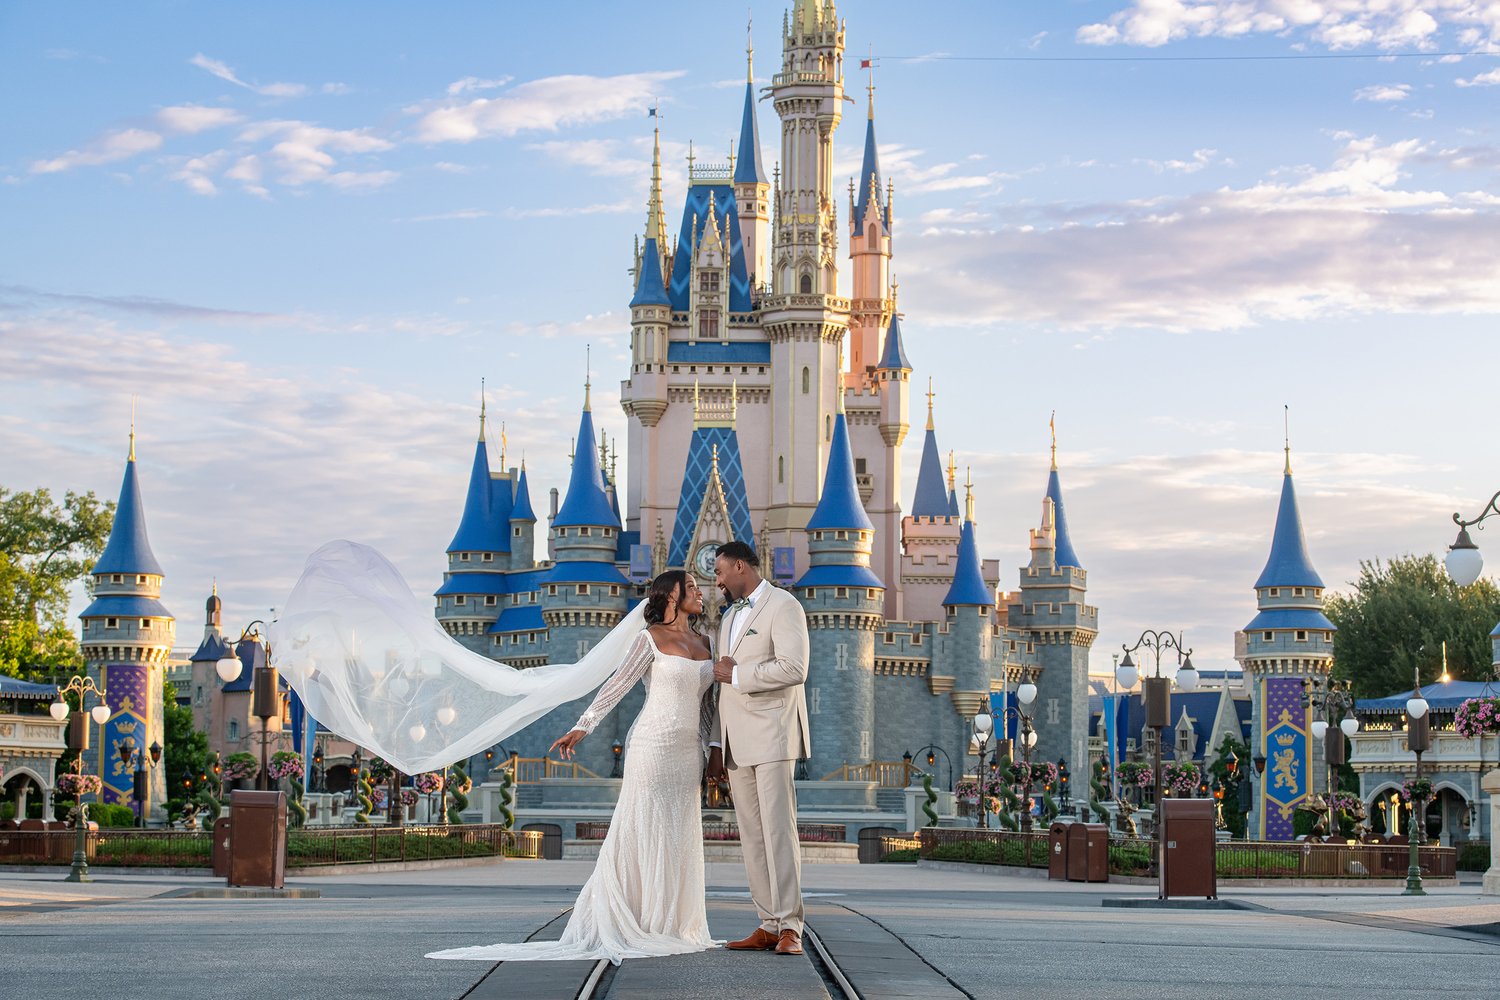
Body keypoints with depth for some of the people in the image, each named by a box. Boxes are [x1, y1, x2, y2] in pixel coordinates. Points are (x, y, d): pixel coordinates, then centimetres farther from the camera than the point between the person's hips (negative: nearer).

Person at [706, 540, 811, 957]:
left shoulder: (782, 606, -4)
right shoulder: (728, 618, 23)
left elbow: (794, 669, -18)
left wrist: (735, 675, -9)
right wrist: (716, 745, 18)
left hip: (770, 735, -8)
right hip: (736, 743, 8)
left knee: (778, 829, -12)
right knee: (752, 836, 3)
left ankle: (790, 927, -13)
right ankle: (768, 926, 3)